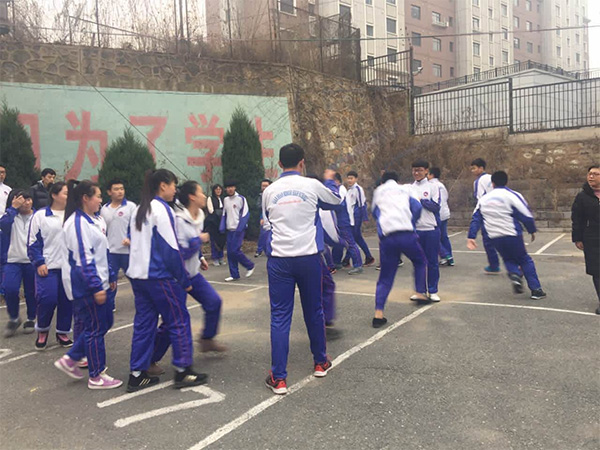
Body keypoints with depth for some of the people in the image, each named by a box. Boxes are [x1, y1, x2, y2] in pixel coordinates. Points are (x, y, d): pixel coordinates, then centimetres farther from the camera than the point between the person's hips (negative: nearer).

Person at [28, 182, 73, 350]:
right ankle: (42, 331, 19)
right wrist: (39, 263, -7)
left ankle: (63, 332, 23)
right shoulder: (40, 215, -2)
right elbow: (33, 242, -1)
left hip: (69, 266, 3)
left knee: (67, 301, 6)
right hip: (48, 267, -3)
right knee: (47, 299, -7)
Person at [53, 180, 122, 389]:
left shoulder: (95, 220, 13)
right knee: (95, 328, -1)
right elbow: (83, 258, -21)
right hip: (84, 285, -10)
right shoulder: (78, 223, -17)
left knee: (104, 322, 15)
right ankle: (96, 377, 13)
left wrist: (110, 276, 20)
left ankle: (71, 359, 26)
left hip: (96, 281, 10)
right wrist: (96, 287, -22)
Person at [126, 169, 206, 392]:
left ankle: (137, 374, 16)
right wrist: (184, 281, -10)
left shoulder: (139, 210, 13)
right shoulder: (161, 209, -13)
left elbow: (136, 244, 17)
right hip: (159, 277, -8)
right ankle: (183, 371, 9)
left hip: (137, 274, 8)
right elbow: (171, 248, -16)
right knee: (179, 322, 3)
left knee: (144, 323, 12)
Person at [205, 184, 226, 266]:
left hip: (221, 222, 4)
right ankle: (215, 258, 4)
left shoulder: (223, 199, 14)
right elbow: (211, 211, -5)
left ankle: (220, 257, 13)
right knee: (214, 240, -2)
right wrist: (221, 212, -7)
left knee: (222, 240, 3)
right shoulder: (210, 199, 1)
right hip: (213, 222, -4)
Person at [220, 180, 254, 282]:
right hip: (230, 229, 6)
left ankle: (250, 266, 9)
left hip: (238, 229, -6)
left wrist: (240, 228, -17)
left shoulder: (241, 198, -6)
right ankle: (234, 275, 13)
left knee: (235, 250, -13)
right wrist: (222, 227, 4)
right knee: (230, 252, 4)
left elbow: (245, 214, -9)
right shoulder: (225, 200, 12)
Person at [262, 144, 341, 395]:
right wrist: (329, 180, 34)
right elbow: (336, 201, 17)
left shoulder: (269, 191, 3)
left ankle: (278, 379, 2)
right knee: (314, 312, 17)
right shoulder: (312, 186, -2)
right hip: (308, 257, 0)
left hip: (279, 260, 0)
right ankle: (320, 362, 34)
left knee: (280, 318, 3)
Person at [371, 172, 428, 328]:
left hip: (386, 237, 1)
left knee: (385, 277, 8)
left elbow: (375, 213, 22)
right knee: (420, 262, 28)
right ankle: (420, 292, 19)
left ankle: (378, 314, 0)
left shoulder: (378, 192, 20)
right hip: (407, 235, -1)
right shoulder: (405, 190, 17)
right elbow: (417, 207, 5)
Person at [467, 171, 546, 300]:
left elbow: (476, 219, 8)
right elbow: (526, 216, -7)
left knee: (508, 259, 24)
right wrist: (532, 231, 8)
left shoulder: (483, 199, 9)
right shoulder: (512, 195, -6)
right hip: (512, 235, -3)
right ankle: (536, 290, 8)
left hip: (495, 238, 3)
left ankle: (514, 274, -8)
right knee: (525, 260, 12)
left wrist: (471, 237, 9)